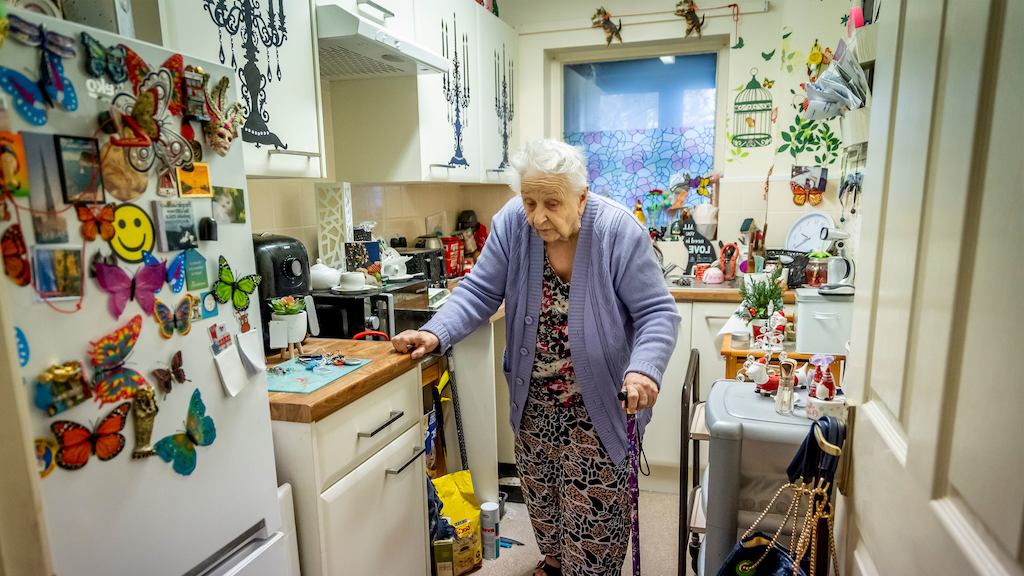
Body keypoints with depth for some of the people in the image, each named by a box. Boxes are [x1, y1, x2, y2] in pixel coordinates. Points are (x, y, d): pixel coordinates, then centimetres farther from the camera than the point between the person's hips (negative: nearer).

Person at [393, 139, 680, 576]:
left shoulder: (619, 232, -20)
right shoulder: (512, 223, -12)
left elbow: (657, 312, -16)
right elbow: (479, 293, -8)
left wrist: (644, 368, -34)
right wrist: (436, 333, -23)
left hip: (598, 402, -3)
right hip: (534, 400, 4)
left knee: (593, 511, 6)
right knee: (541, 496, 23)